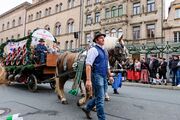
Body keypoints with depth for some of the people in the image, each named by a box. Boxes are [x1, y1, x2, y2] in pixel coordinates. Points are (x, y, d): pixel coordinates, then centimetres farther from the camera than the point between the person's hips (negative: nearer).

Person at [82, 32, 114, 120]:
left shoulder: (105, 51, 15)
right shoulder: (93, 50, -10)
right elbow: (88, 65, -19)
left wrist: (110, 76, 18)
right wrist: (88, 80, -26)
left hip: (104, 77, 9)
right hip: (97, 76, -8)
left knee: (99, 97, 18)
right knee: (100, 99, 1)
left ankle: (87, 108, 37)